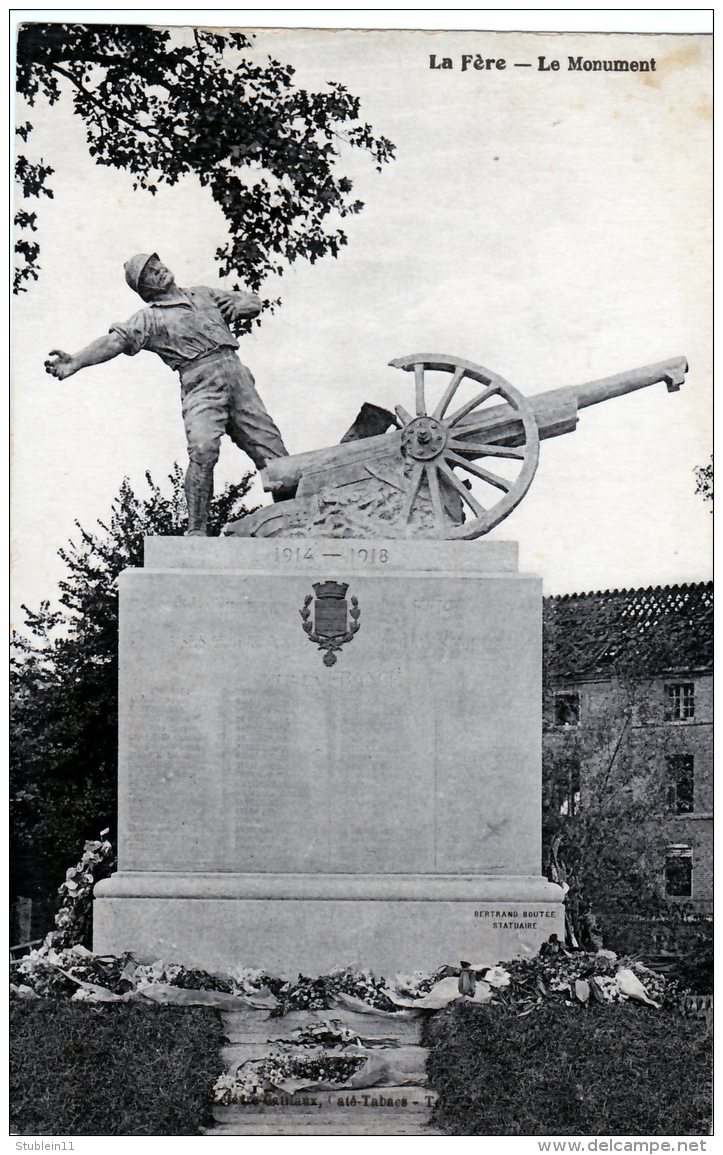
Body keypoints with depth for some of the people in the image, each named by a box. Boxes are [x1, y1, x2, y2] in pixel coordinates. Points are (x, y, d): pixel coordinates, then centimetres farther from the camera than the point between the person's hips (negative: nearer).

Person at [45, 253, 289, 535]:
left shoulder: (204, 295, 26)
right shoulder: (149, 317, 11)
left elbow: (254, 302, 32)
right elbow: (117, 340, -4)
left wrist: (240, 304, 7)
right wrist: (76, 361, -20)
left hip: (237, 374, 4)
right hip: (201, 384, -4)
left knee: (272, 451, -2)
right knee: (203, 450, -27)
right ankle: (196, 529, -21)